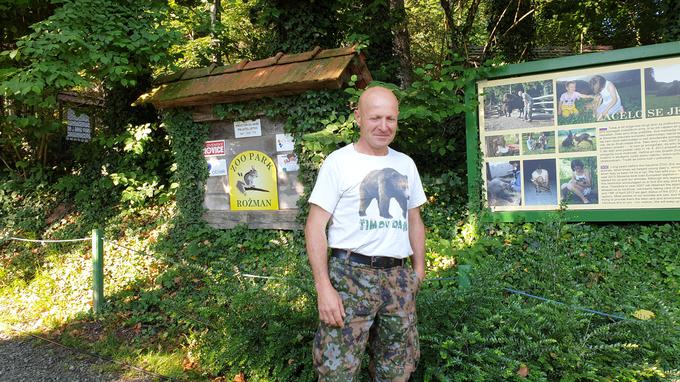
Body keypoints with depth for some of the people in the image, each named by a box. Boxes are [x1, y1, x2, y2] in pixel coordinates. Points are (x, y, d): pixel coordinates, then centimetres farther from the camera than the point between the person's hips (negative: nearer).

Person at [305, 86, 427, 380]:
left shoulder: (406, 164, 12)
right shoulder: (339, 162, -4)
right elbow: (315, 226, -8)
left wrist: (418, 269, 11)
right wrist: (323, 287, -16)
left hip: (398, 278, 5)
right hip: (351, 275, -5)